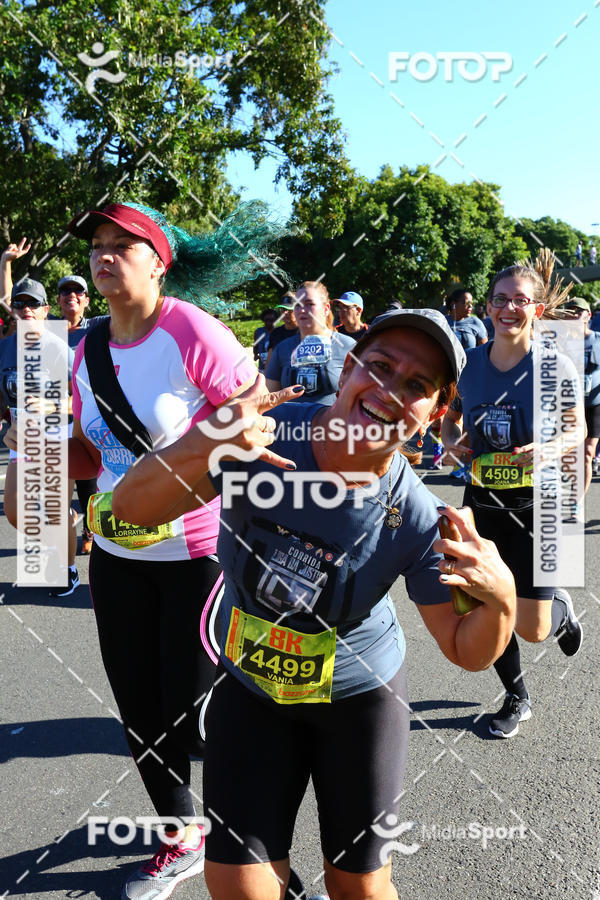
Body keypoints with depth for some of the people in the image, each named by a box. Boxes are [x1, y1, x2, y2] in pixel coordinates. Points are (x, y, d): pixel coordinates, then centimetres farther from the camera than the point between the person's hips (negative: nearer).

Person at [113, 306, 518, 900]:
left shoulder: (417, 521, -24)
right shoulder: (262, 431, -23)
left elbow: (466, 651, -13)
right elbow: (132, 507, -23)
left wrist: (501, 599, -35)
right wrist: (202, 445, -42)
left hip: (359, 695, 0)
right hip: (249, 683, 1)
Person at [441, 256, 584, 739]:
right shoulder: (468, 365, -1)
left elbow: (578, 430, -1)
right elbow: (449, 419, 13)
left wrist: (549, 448, -22)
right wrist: (452, 441, -10)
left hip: (537, 505, -3)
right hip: (483, 503, 3)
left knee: (532, 628, -2)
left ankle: (563, 610, 36)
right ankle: (517, 698, 36)